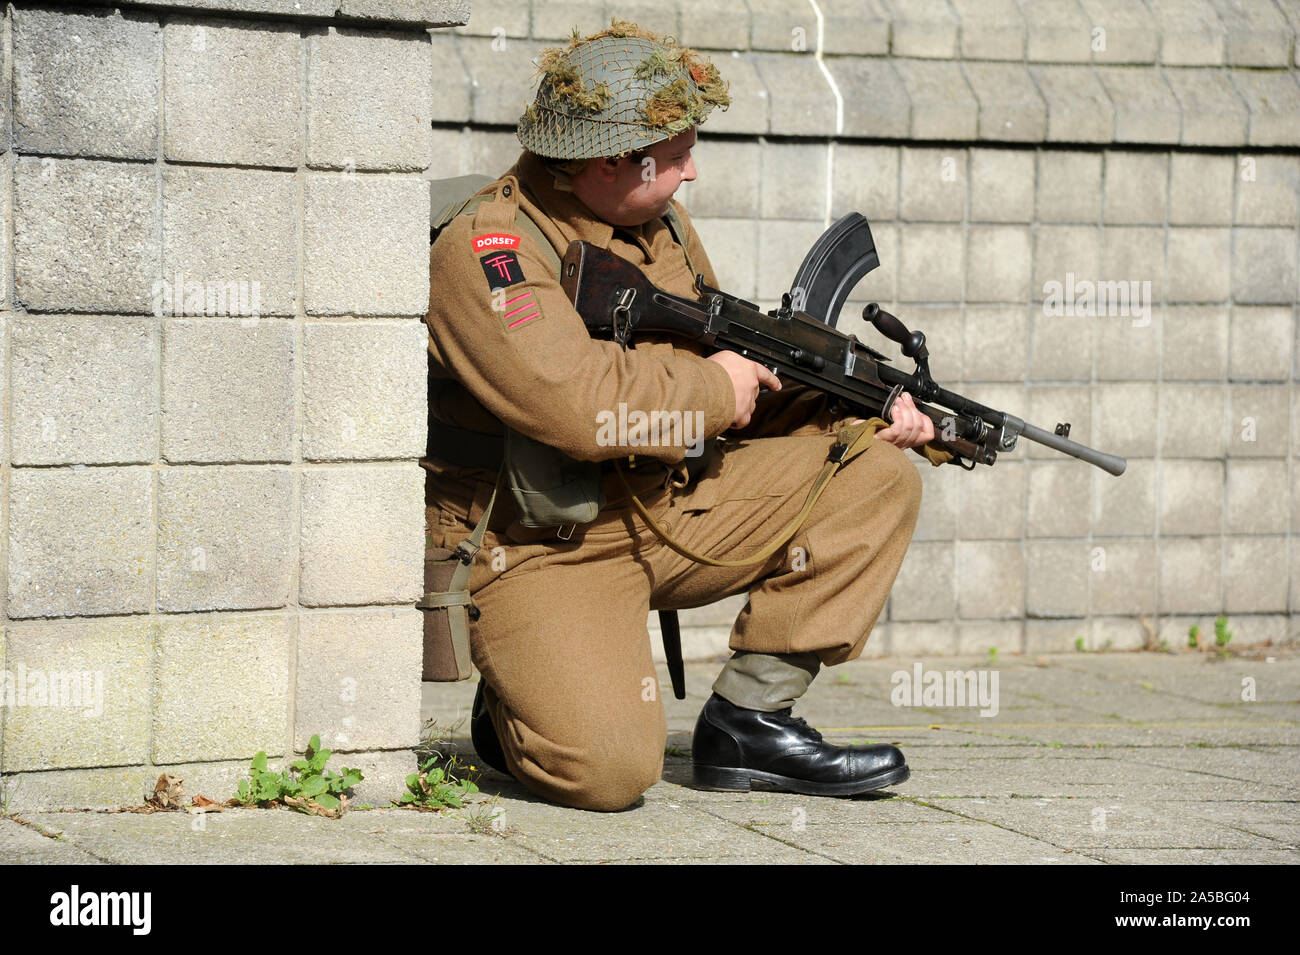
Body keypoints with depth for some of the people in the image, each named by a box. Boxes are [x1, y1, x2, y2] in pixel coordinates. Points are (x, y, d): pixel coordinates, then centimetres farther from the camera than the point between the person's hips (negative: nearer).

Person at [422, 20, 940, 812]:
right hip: (538, 552, -8)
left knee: (876, 476, 0)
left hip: (669, 507, 8)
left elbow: (744, 369, 18)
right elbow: (573, 403, -32)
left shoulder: (660, 223, 9)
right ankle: (520, 704, 7)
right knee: (610, 769, -30)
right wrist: (712, 389, -17)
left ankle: (749, 718, 0)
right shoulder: (486, 250, -19)